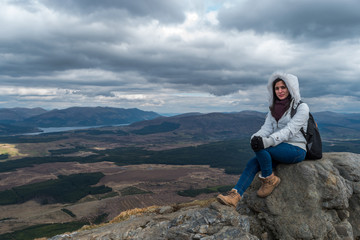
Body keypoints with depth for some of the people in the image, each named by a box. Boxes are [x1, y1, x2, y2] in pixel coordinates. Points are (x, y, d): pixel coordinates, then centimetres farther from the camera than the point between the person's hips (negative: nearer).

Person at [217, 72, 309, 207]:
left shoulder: (301, 107, -6)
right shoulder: (274, 108, 14)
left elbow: (289, 130, -20)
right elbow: (267, 128, 1)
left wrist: (267, 141, -36)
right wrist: (256, 137, -24)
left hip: (296, 150, -6)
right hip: (279, 149, 6)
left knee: (260, 146, -29)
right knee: (253, 163, -21)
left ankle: (269, 179, -11)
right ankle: (235, 195, -30)